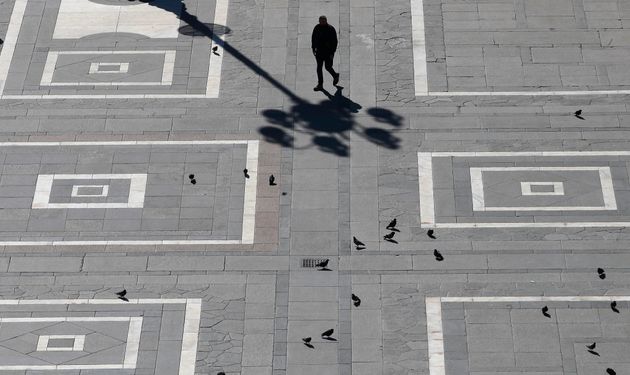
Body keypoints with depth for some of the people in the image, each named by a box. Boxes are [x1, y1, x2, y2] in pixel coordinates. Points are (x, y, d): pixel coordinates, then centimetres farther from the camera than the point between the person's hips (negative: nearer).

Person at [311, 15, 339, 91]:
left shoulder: (331, 29, -12)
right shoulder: (317, 28, 0)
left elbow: (334, 41, -10)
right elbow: (313, 38, 13)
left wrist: (332, 53, -14)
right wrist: (313, 48, 9)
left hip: (328, 51, -4)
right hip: (319, 51, 4)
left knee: (328, 67, 1)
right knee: (319, 67, 1)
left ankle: (335, 76, 33)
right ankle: (320, 85, 6)